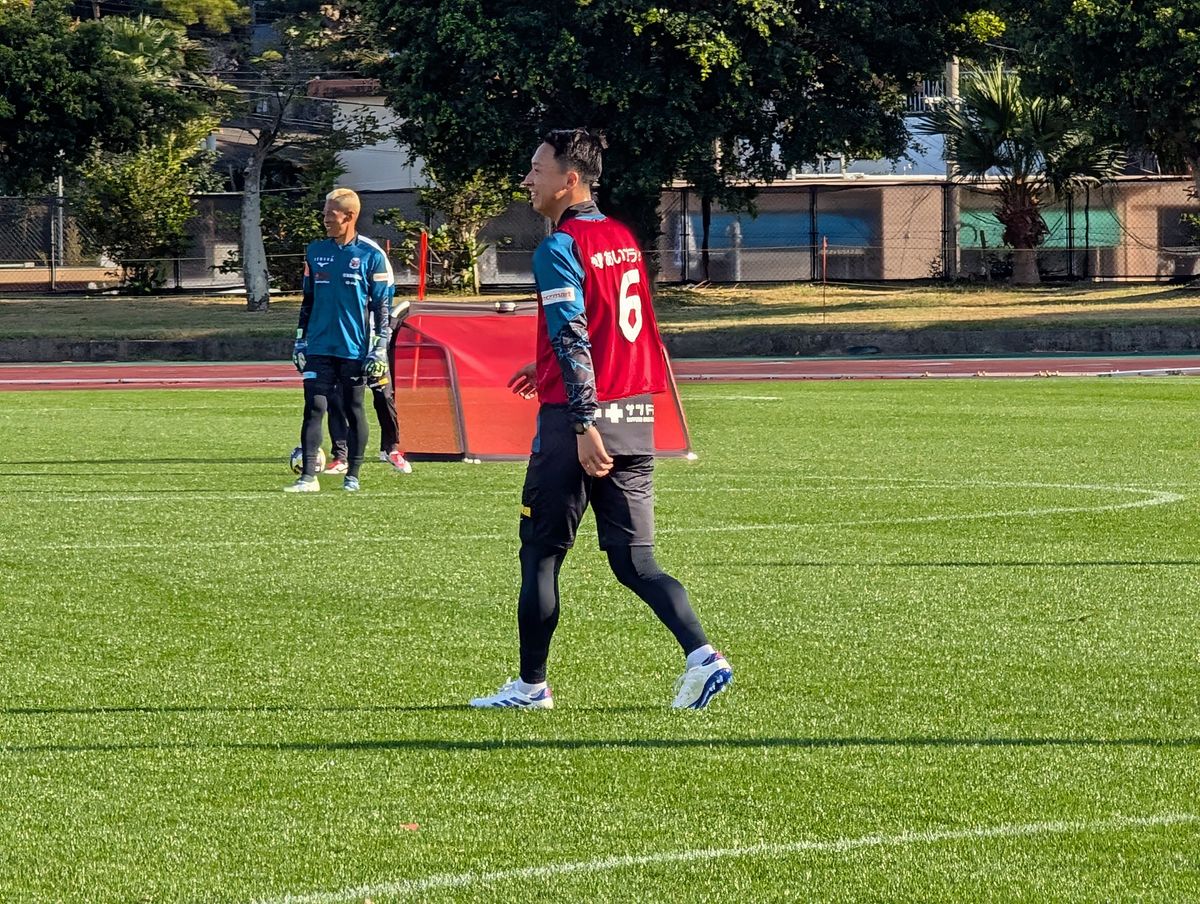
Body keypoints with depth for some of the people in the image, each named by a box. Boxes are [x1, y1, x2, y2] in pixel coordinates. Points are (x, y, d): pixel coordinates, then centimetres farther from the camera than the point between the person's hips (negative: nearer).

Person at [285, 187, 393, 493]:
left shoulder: (371, 255, -4)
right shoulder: (315, 251, 9)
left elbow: (383, 305, -3)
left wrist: (380, 348, -8)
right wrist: (300, 340, 14)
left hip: (355, 349, -3)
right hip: (319, 347, 3)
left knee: (353, 410, 6)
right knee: (314, 408, -6)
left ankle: (352, 476, 16)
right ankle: (309, 476, -8)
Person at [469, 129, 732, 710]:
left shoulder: (559, 249, -11)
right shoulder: (623, 239, 14)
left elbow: (573, 340, -18)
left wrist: (585, 425, -22)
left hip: (578, 421, -7)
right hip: (637, 419, 7)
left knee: (540, 554, 6)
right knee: (635, 560, 6)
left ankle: (531, 685, 12)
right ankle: (702, 656, -12)